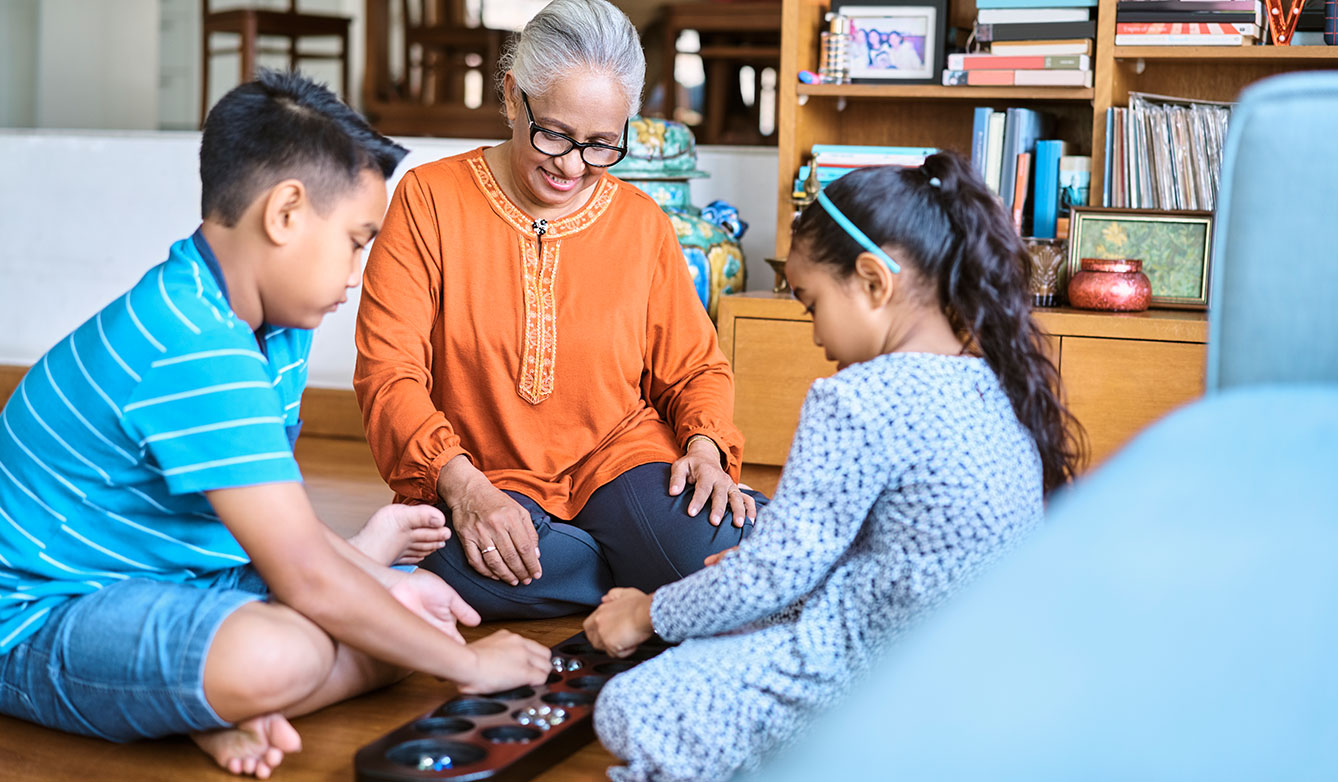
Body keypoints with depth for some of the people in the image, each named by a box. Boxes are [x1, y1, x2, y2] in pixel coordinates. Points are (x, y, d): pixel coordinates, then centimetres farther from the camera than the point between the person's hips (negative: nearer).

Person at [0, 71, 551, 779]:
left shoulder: (274, 328, 5)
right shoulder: (195, 352, -28)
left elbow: (274, 512, 16)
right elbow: (306, 578, -28)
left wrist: (368, 574, 5)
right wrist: (467, 664, -18)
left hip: (175, 578, 11)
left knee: (423, 604, 5)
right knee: (279, 653, -40)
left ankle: (217, 712, -9)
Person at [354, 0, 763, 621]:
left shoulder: (642, 222, 7)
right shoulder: (430, 198, -2)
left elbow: (696, 367, 14)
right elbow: (389, 372, -8)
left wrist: (705, 447, -9)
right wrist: (462, 485, -24)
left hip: (619, 455, 1)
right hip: (483, 477, -1)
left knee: (719, 544, -32)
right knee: (467, 566, -38)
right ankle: (640, 566, -11)